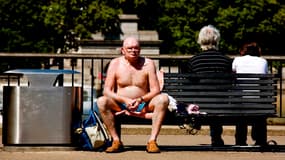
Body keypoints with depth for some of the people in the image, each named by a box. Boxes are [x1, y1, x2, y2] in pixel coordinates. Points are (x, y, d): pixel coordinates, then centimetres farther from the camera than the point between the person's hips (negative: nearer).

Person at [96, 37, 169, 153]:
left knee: (163, 99, -27)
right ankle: (116, 141, -25)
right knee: (101, 101, -29)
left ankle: (152, 141, -29)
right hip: (120, 106, 0)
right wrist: (125, 100, -22)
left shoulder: (148, 64, 0)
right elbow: (107, 91, -7)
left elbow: (155, 90, -5)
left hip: (143, 105, 0)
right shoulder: (115, 63, 0)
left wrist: (140, 99, -24)